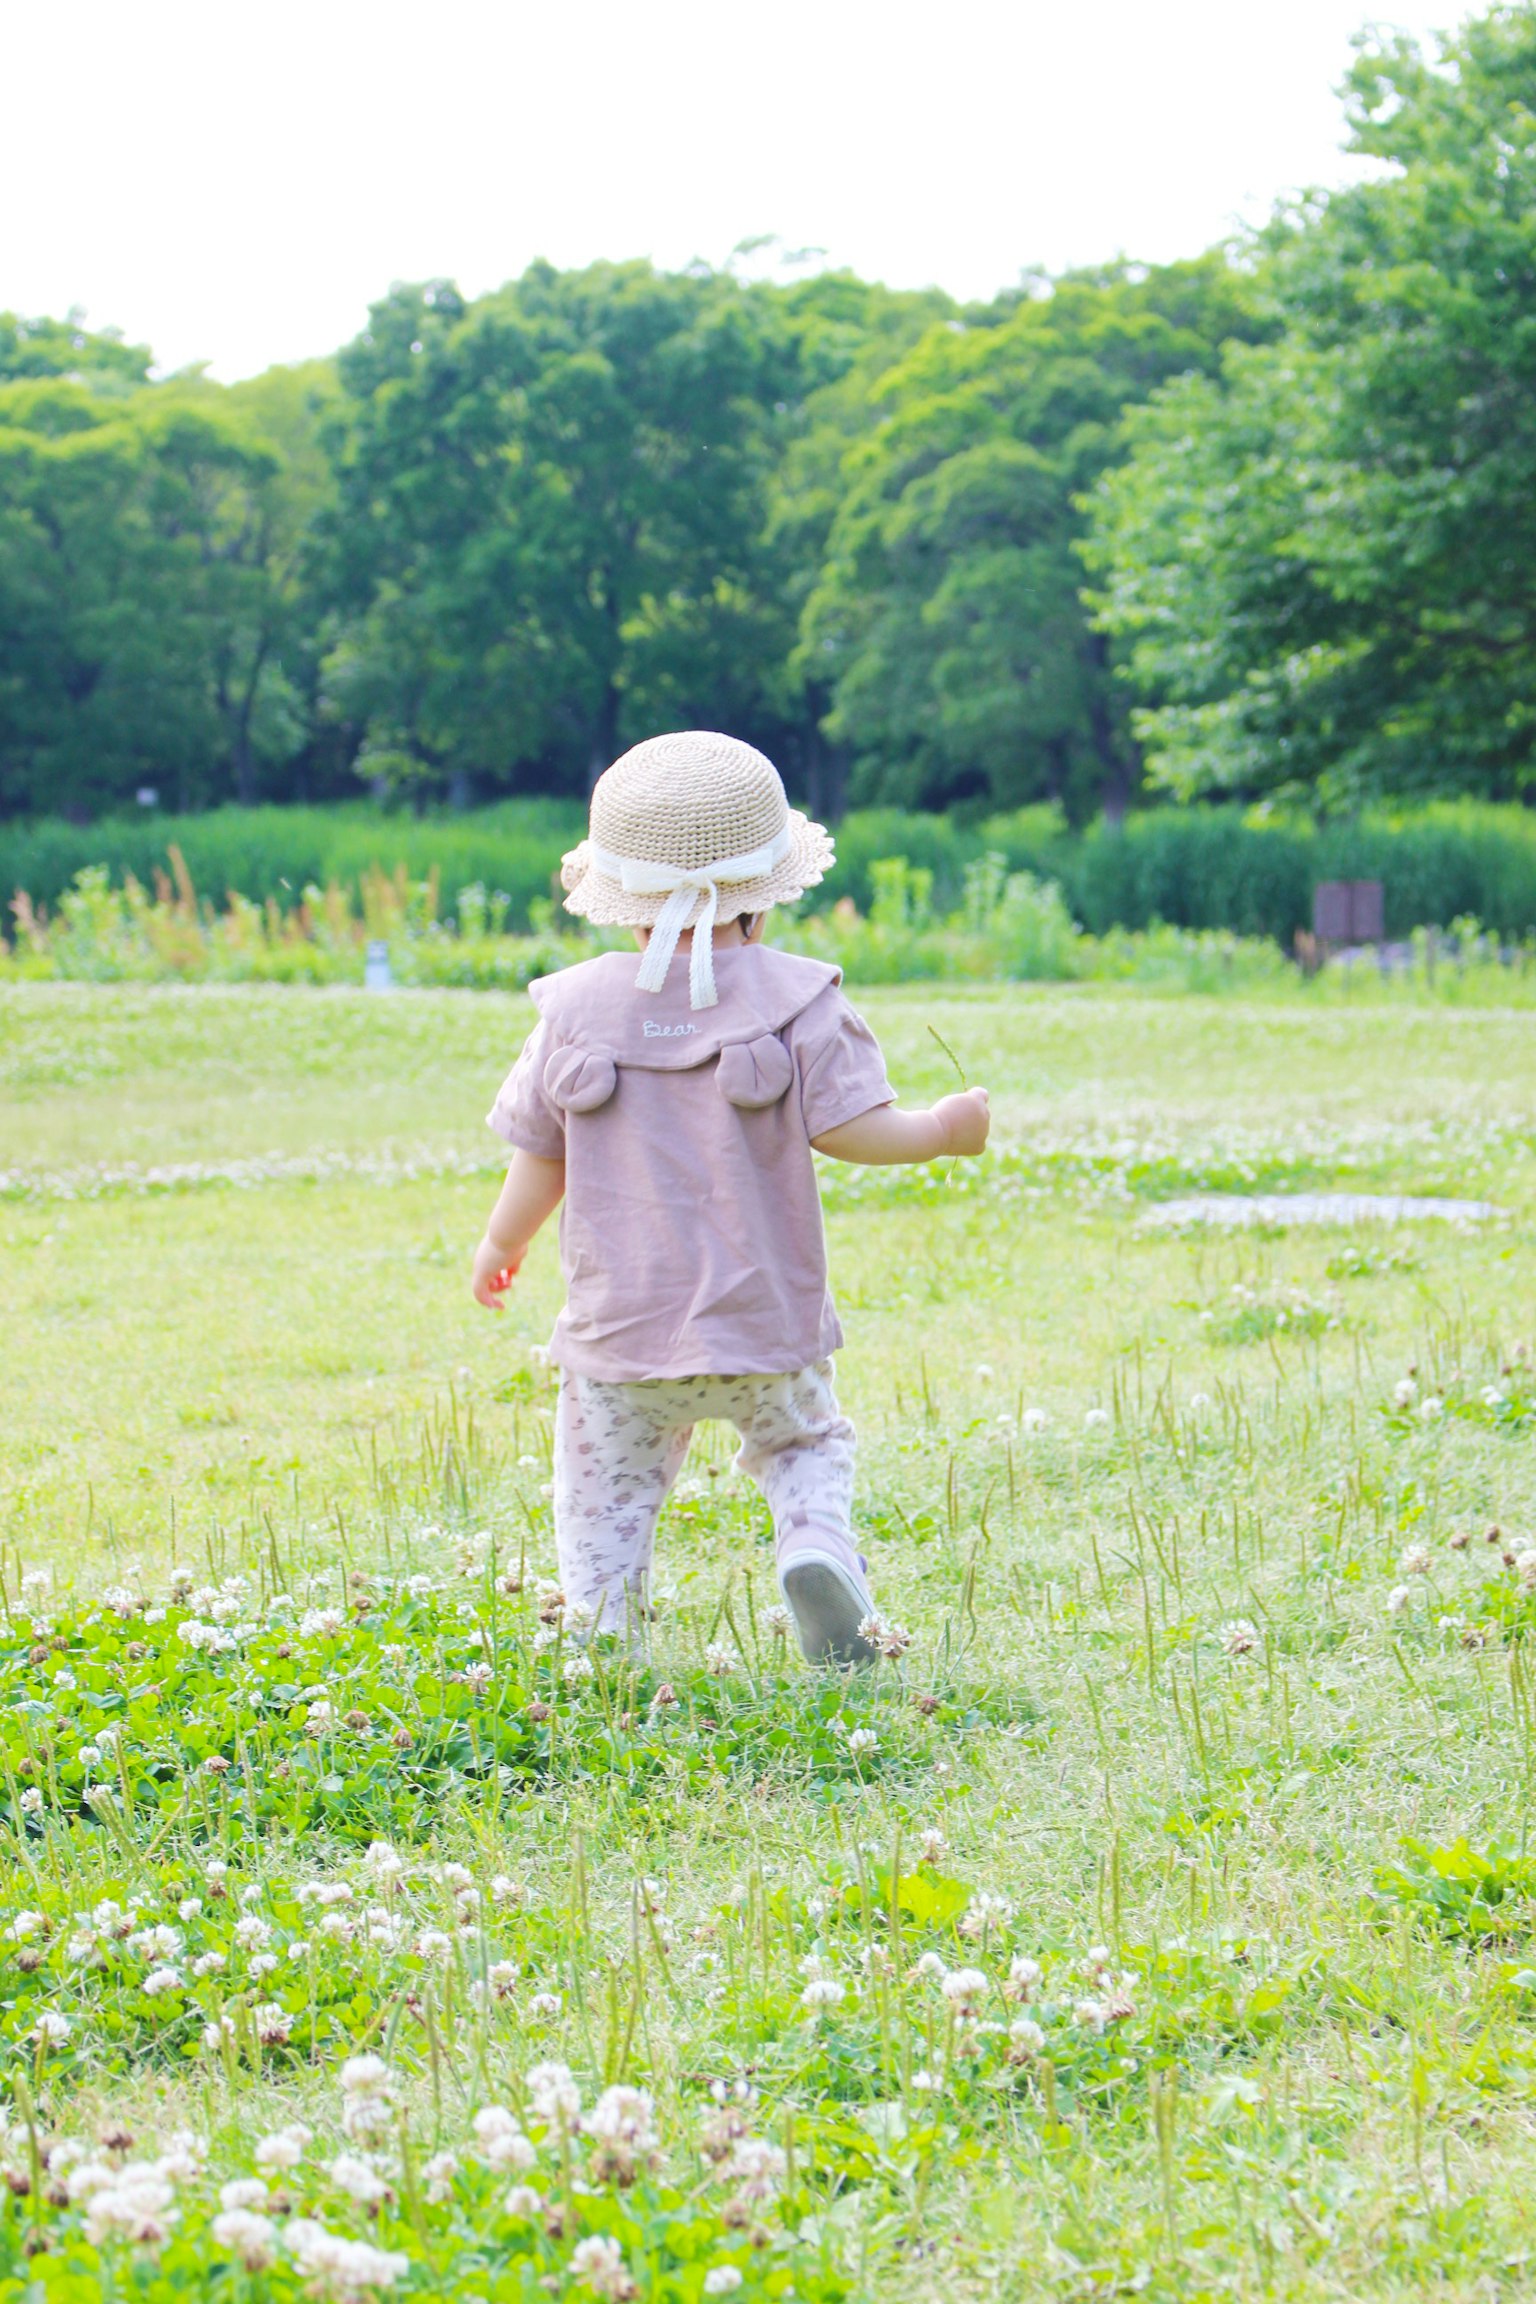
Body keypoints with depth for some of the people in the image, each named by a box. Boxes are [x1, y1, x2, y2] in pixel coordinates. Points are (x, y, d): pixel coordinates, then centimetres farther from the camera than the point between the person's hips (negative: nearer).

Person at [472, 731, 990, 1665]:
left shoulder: (577, 1008, 0)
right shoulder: (795, 1001, -6)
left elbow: (543, 1156, 6)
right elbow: (852, 1128, -11)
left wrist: (503, 1242, 24)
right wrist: (944, 1128, 8)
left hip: (620, 1320, 0)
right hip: (763, 1314, 0)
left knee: (606, 1488, 12)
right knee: (805, 1443, 19)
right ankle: (819, 1552, -8)